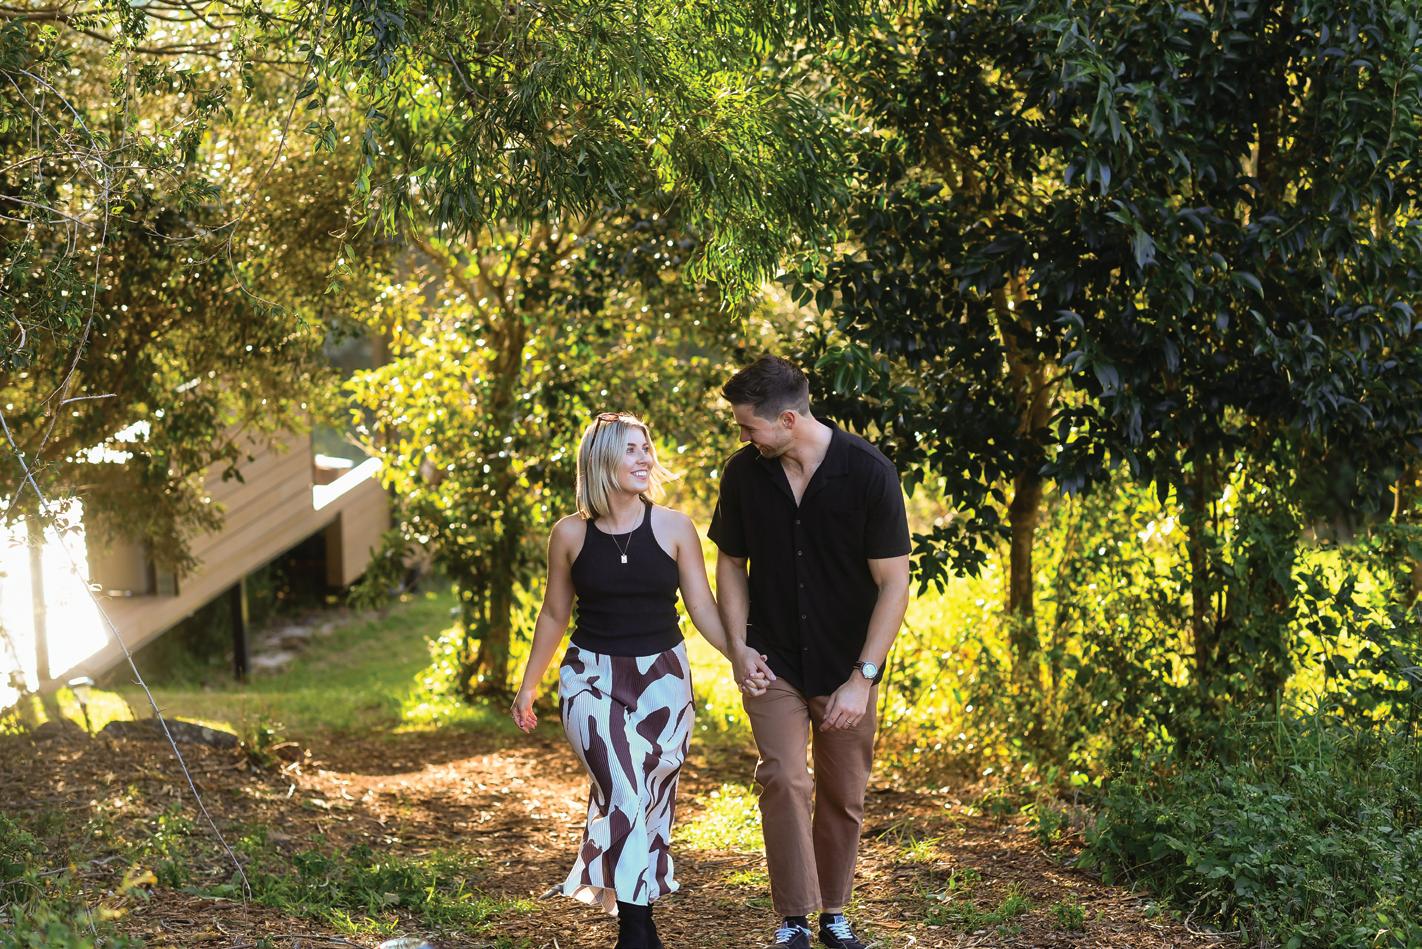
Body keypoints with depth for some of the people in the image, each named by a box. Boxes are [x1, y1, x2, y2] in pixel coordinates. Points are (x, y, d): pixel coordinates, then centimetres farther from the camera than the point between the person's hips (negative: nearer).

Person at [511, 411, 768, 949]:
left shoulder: (673, 528, -3)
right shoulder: (571, 534, -3)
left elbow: (702, 608, 1)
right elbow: (554, 614, 10)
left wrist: (741, 657, -14)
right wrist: (528, 685, 14)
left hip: (662, 677, 1)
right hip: (592, 677, -1)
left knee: (653, 799, 4)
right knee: (623, 794, -17)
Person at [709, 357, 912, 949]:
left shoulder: (869, 473, -16)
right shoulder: (744, 473, -6)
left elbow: (894, 583, -13)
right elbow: (731, 564, 8)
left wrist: (862, 678, -17)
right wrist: (739, 650, -3)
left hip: (847, 668, -1)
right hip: (773, 663, 1)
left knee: (844, 795, 8)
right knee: (784, 779, -13)